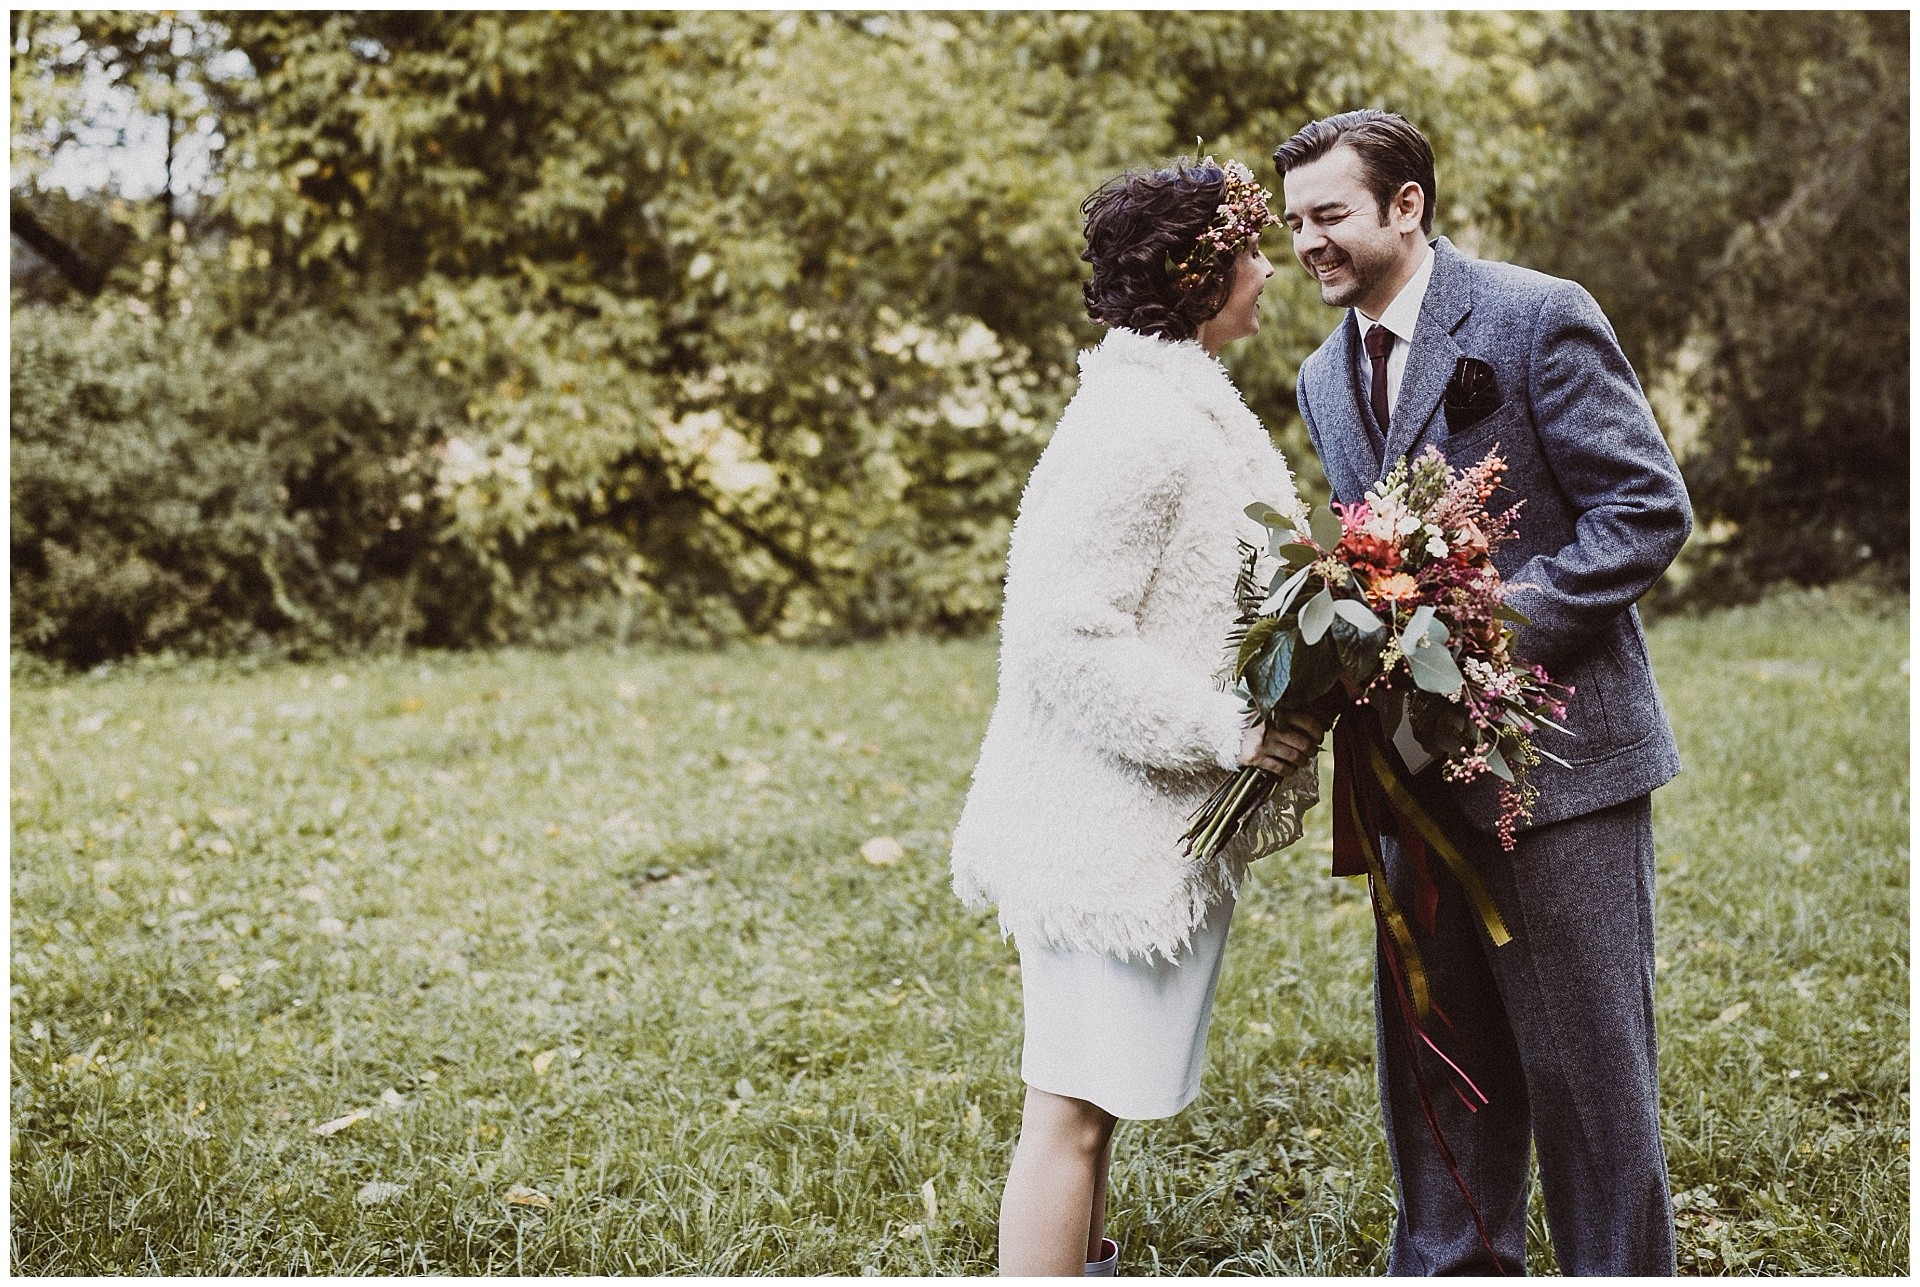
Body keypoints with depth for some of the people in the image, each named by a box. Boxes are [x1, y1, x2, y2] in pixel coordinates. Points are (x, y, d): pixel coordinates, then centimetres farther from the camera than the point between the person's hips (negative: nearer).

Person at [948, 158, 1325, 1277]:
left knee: (1098, 1093, 21)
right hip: (1113, 825, -11)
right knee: (1072, 1110, -5)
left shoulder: (1186, 406, 14)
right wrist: (1228, 730, -21)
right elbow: (1061, 639, -24)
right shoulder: (1141, 425, -19)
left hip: (1158, 823, 11)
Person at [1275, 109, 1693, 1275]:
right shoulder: (1327, 377, 14)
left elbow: (1651, 509, -11)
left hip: (1560, 748, -7)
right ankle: (1456, 1265, 28)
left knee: (1585, 1059, 1)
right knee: (1434, 1060, 14)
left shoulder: (1538, 318, -9)